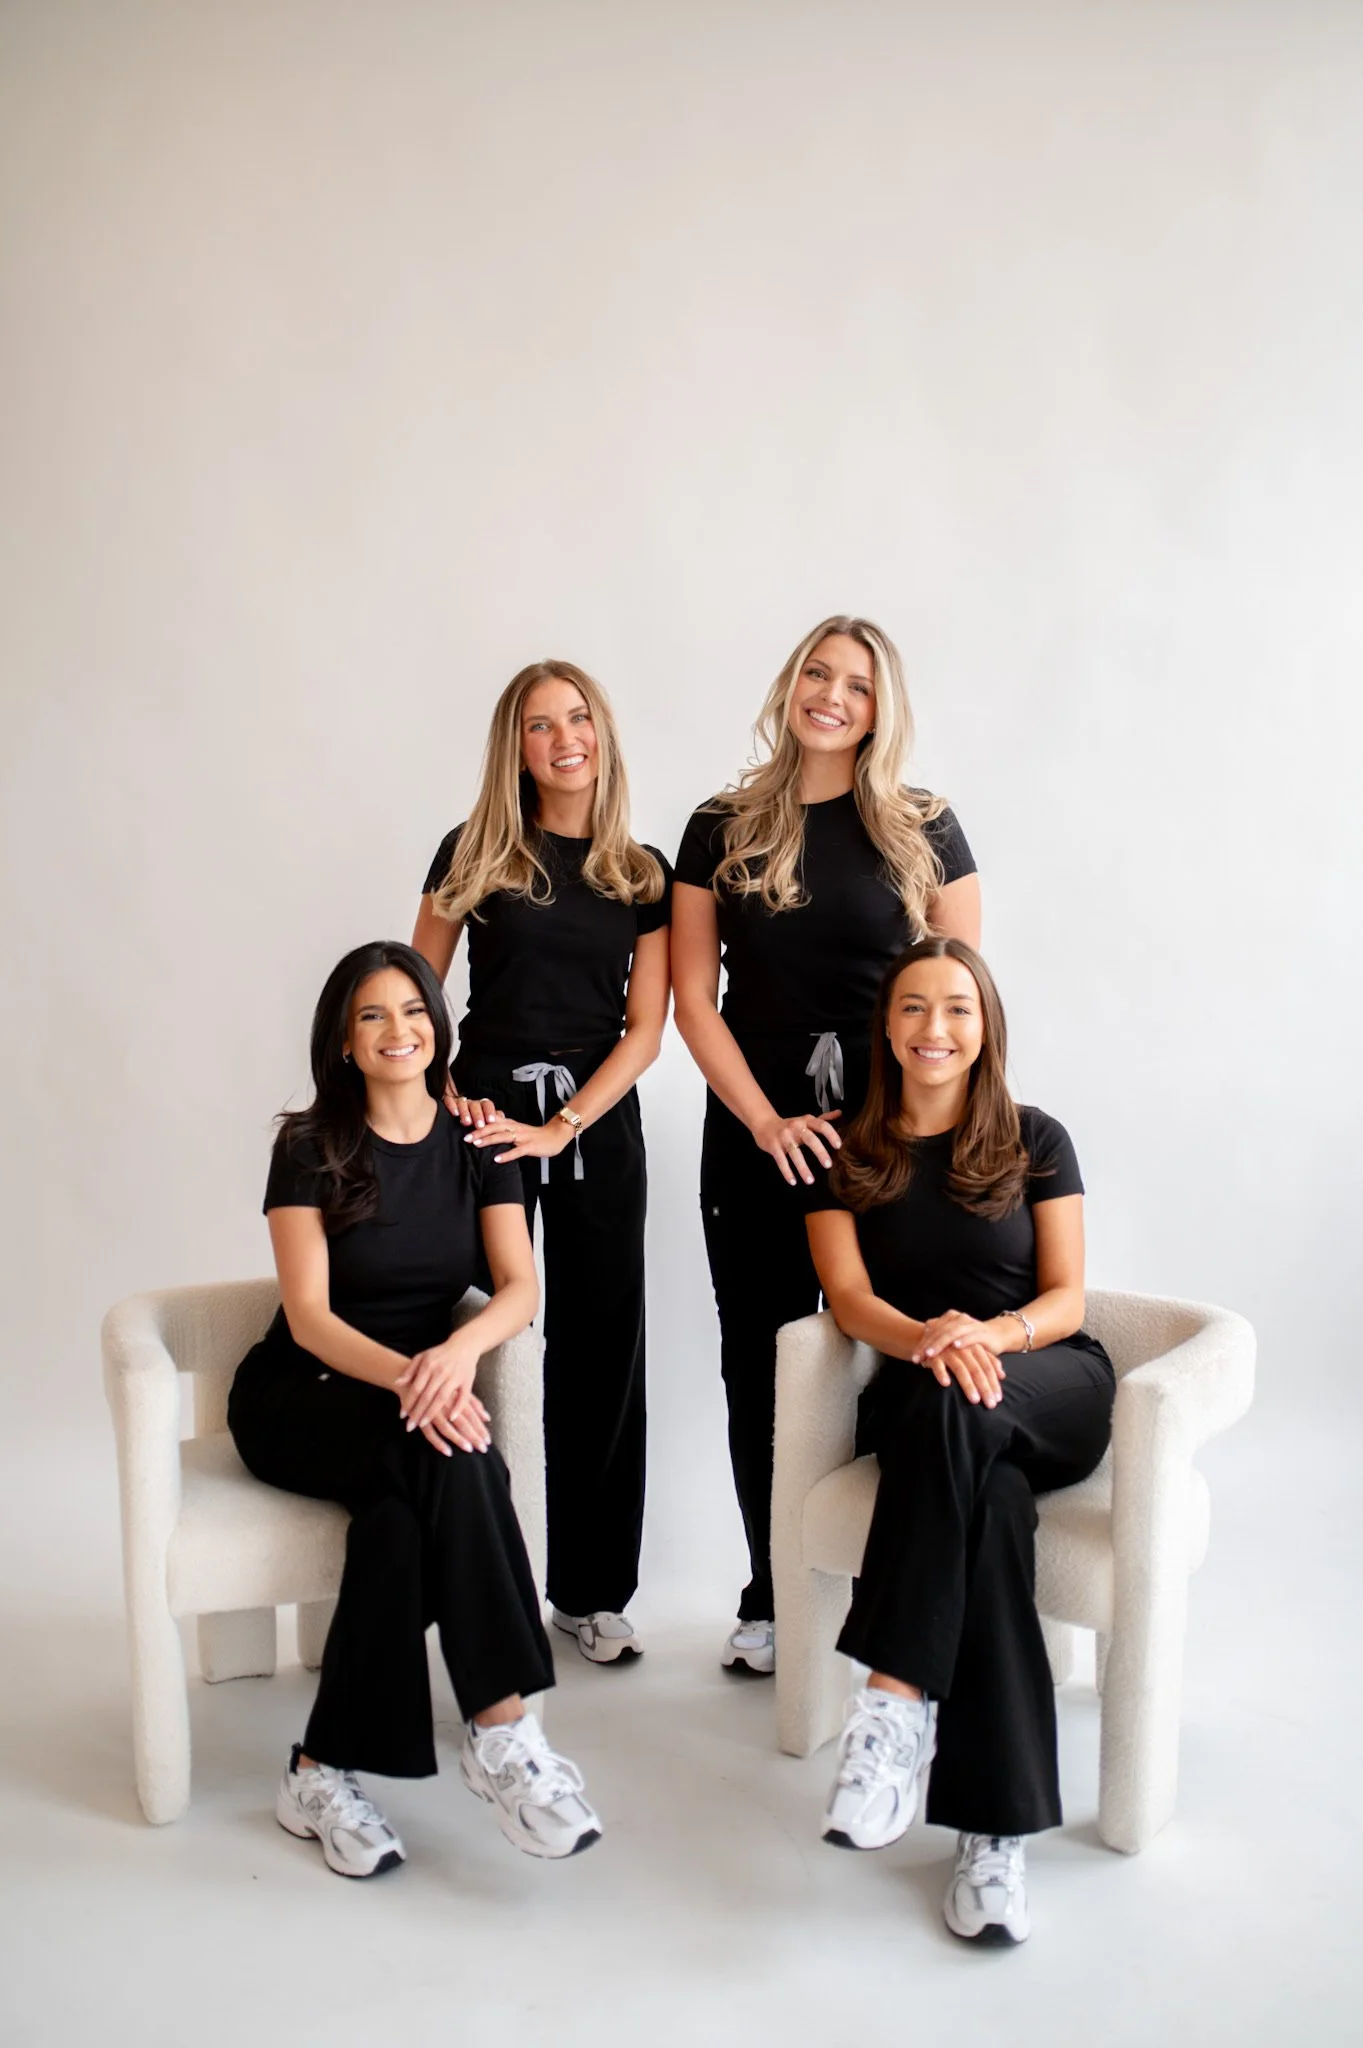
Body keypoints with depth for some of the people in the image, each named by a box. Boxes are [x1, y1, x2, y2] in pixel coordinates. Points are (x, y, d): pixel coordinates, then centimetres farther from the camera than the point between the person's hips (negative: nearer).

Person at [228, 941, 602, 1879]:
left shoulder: (476, 1144, 3)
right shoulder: (310, 1149, -6)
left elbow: (522, 1287, -8)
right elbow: (308, 1314, -15)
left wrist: (459, 1350, -32)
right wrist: (405, 1376, -35)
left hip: (417, 1385, 3)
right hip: (300, 1398, -3)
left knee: (402, 1507, -33)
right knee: (444, 1455, -34)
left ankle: (326, 1770, -26)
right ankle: (501, 1730, -34)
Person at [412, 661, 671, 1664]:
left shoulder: (642, 873, 6)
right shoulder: (473, 854, 3)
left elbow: (645, 1029, 1)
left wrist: (559, 1129, -10)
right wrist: (444, 1096, -8)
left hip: (597, 1123, 2)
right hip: (485, 1114, -1)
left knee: (600, 1352, 5)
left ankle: (593, 1589, 17)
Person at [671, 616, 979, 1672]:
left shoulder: (926, 830, 3)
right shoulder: (723, 830, 5)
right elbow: (693, 998, 2)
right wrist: (766, 1120, -9)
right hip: (755, 1131, 2)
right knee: (761, 1366, 8)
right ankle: (770, 1598, 21)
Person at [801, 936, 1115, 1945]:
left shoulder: (1036, 1141, 9)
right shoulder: (849, 1157, 11)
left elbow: (1066, 1299, 2)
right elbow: (850, 1297, -1)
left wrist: (989, 1334, -21)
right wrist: (926, 1339, -25)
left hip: (1053, 1384, 0)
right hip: (918, 1408, 0)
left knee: (955, 1407, -38)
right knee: (988, 1499, -36)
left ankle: (896, 1698, -40)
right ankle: (997, 1823, -36)